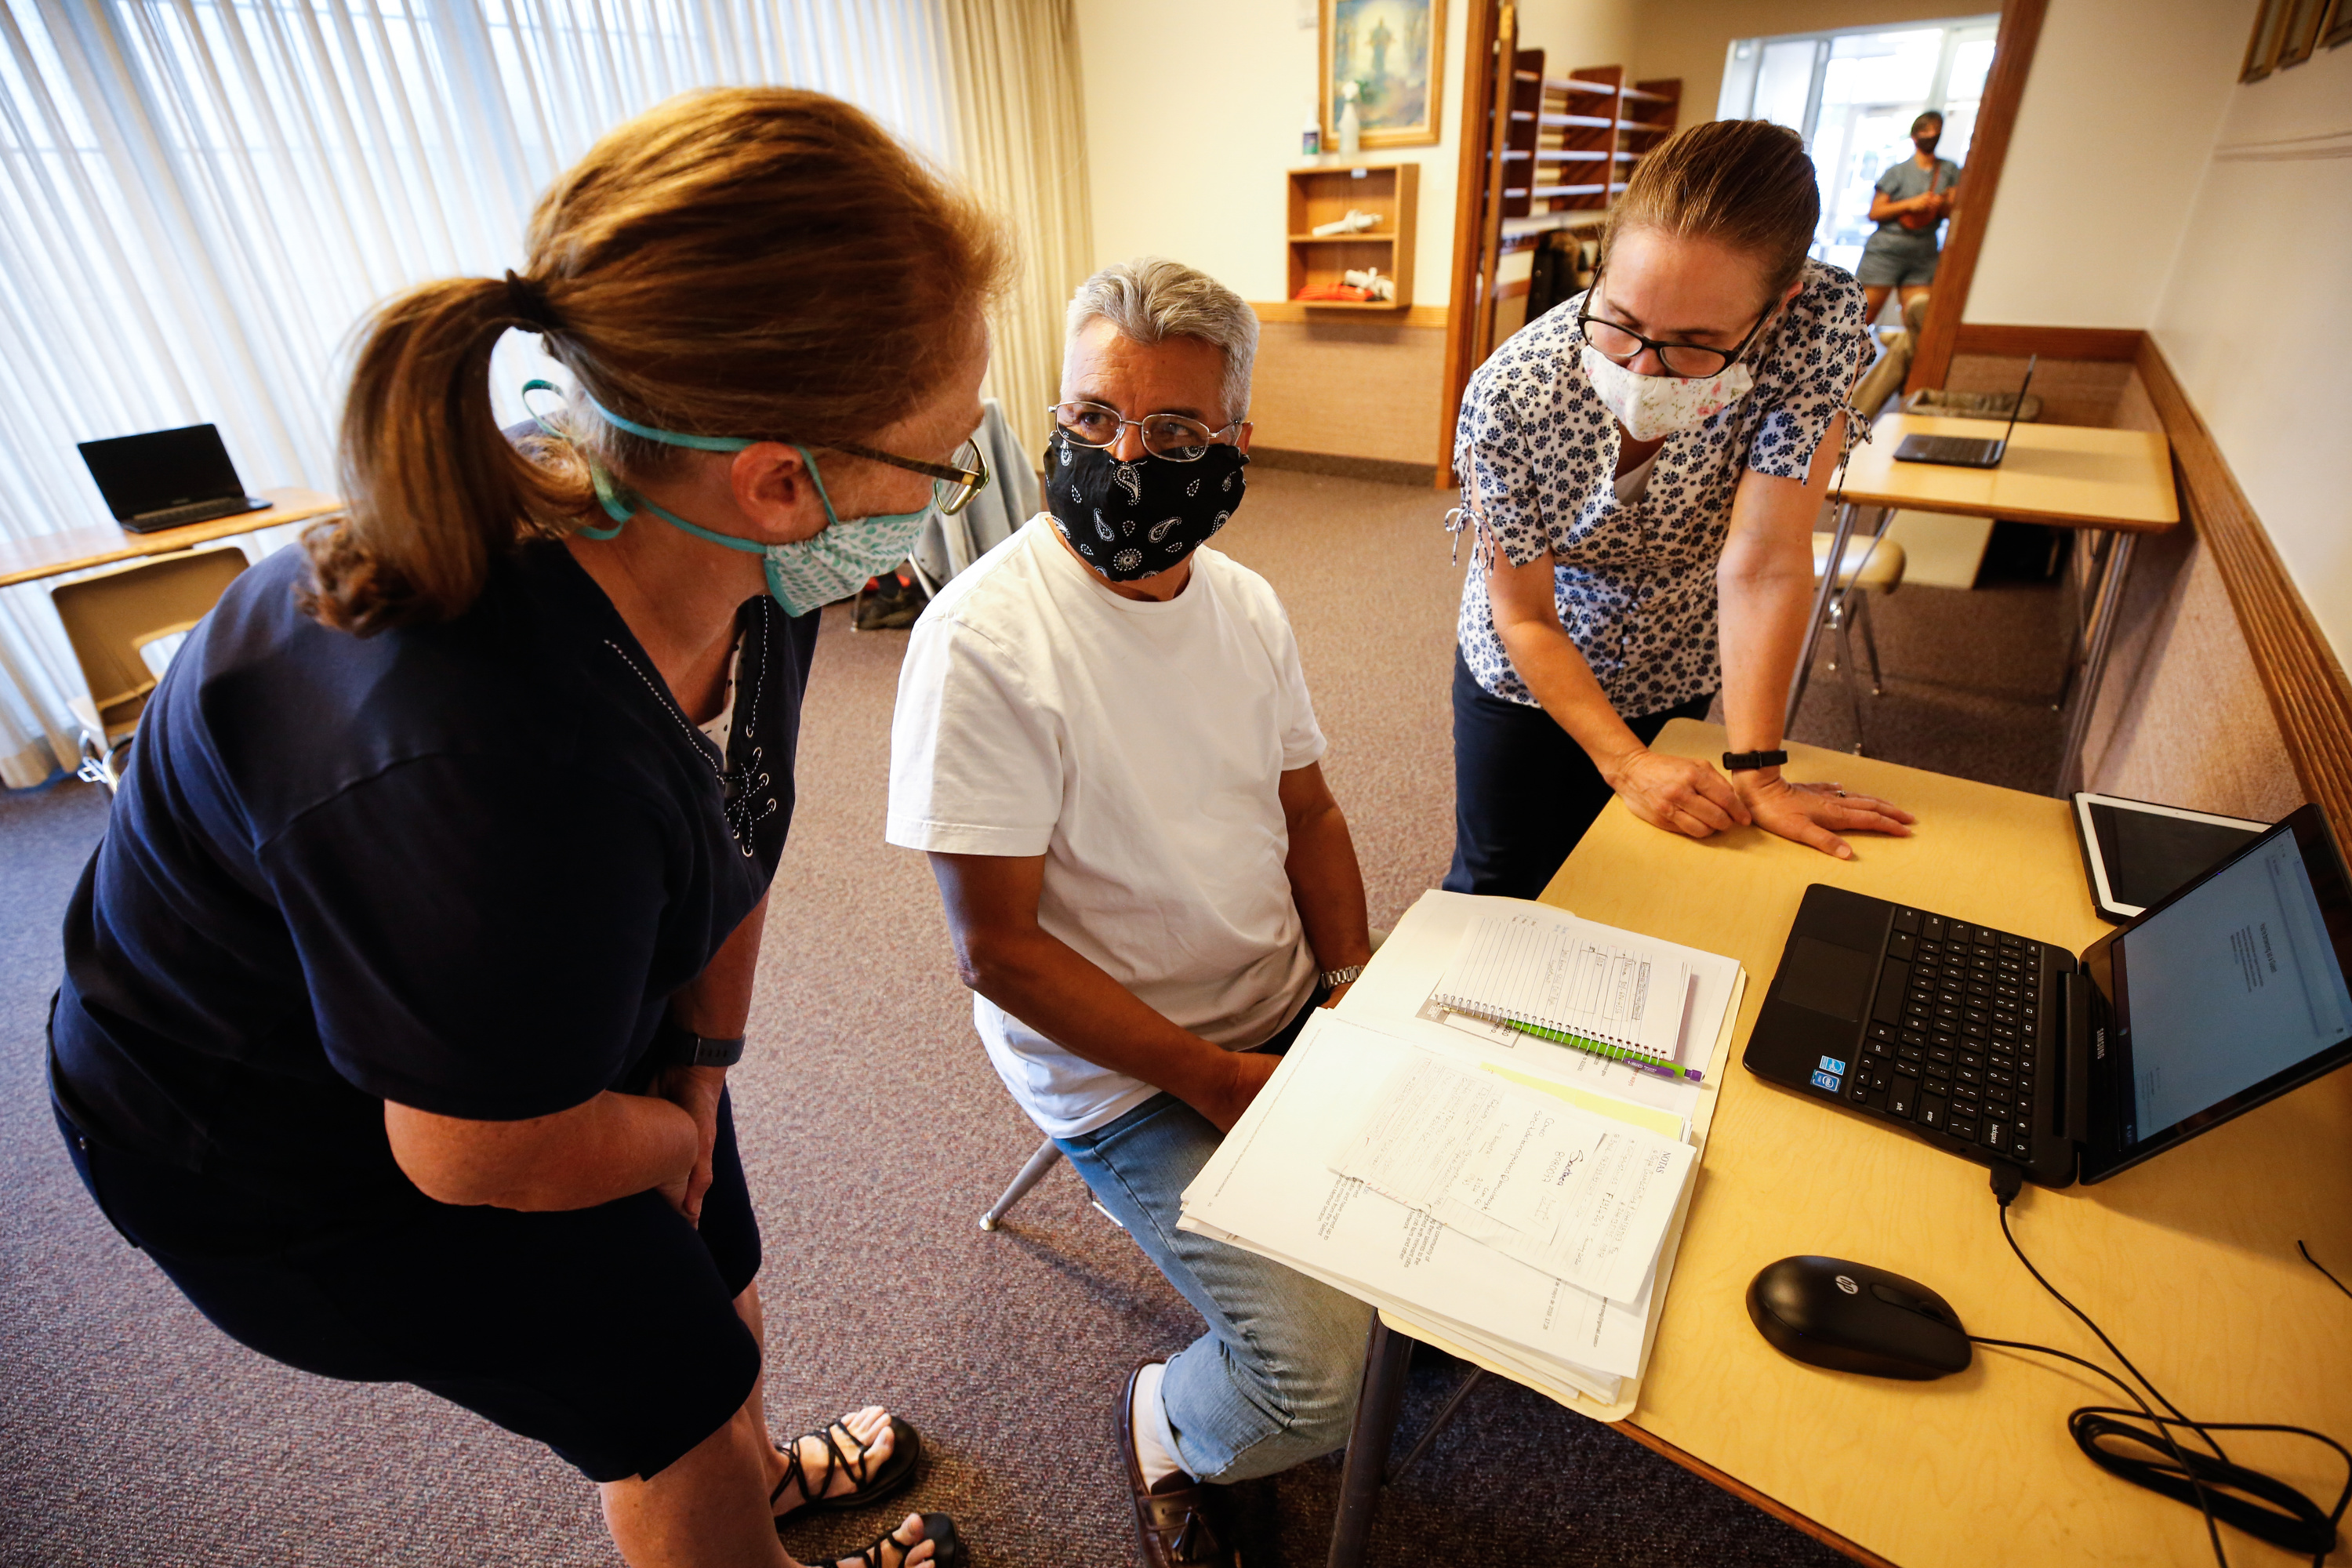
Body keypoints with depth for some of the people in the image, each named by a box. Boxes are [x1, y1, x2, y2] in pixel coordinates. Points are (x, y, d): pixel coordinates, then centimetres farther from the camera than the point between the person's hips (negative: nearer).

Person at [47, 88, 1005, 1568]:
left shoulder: (747, 556, -20)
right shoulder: (505, 771, -44)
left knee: (720, 1295, 25)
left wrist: (705, 1055, 0)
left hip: (559, 1024, 6)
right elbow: (486, 1155, -28)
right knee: (679, 1403, 13)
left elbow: (736, 806, -3)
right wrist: (675, 1134, -7)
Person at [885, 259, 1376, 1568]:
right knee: (1322, 1386, -17)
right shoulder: (984, 639, -22)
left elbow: (1310, 811, 9)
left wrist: (1359, 991, -6)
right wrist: (1216, 1078, -19)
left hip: (1296, 1011, 7)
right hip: (1122, 1071, -6)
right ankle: (1167, 1426, 20)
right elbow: (997, 946, -20)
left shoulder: (1245, 604, 0)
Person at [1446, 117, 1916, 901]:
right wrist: (1626, 762, -25)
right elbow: (1524, 619, -21)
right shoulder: (1509, 397, -29)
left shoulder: (1821, 322, -26)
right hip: (1524, 677, -1)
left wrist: (1754, 772, -24)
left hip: (1673, 681, 2)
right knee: (1498, 894, 11)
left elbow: (1762, 564, -26)